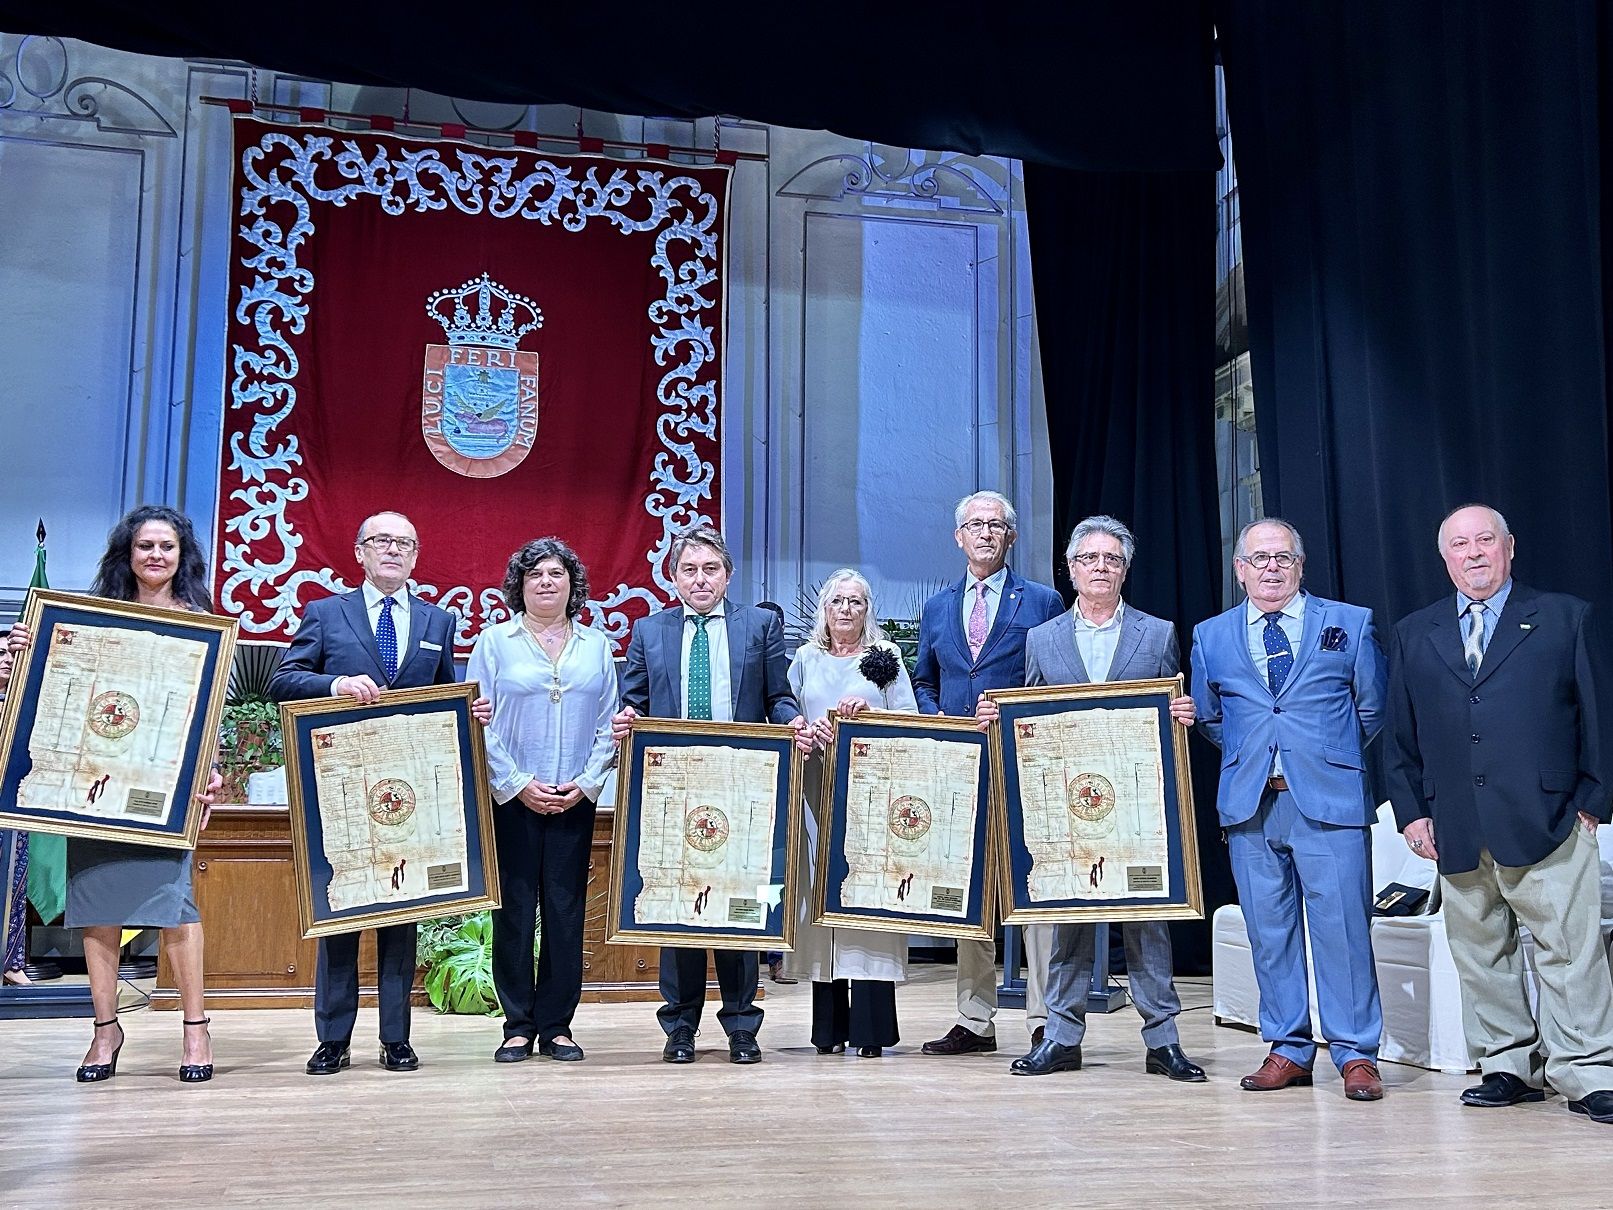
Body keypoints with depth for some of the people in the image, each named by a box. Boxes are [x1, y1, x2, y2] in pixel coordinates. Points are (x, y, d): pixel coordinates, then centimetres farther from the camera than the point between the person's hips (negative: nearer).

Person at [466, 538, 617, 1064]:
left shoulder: (597, 646, 10)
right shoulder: (494, 642, 3)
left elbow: (608, 724, 8)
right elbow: (478, 723, -3)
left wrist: (587, 783, -5)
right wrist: (518, 784, -10)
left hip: (576, 802, 2)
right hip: (512, 800, -2)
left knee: (566, 912, 4)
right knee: (513, 911, 1)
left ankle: (558, 1025, 12)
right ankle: (519, 1025, 10)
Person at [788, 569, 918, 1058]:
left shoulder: (886, 656, 8)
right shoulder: (805, 660, 14)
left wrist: (868, 712, -13)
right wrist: (808, 731, -10)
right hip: (818, 794, 2)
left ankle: (870, 1029, -1)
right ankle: (829, 1027, 9)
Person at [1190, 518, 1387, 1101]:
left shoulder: (1351, 624, 6)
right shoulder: (1210, 636, 11)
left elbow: (1374, 709, 12)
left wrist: (1334, 760, 11)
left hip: (1329, 800, -2)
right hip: (1249, 806, 3)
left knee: (1342, 927, -4)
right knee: (1269, 932, 6)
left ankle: (1356, 1054, 7)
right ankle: (1288, 1050, 16)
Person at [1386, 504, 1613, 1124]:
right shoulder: (1413, 636, 14)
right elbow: (1400, 733, 14)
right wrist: (1412, 811, 6)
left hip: (1548, 823, -3)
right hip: (1457, 832, 3)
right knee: (1480, 954, 8)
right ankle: (1508, 1066, 19)